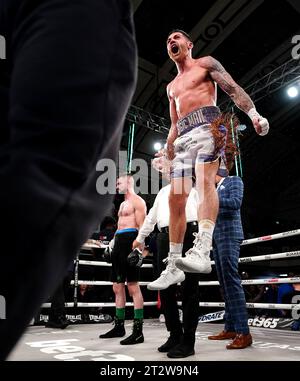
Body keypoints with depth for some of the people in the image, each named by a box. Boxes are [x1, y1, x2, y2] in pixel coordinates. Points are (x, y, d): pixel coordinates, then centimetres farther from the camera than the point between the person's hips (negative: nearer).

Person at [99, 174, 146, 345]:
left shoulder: (137, 201, -4)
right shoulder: (123, 203, 25)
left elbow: (142, 226, -12)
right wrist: (114, 240, 18)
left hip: (130, 241, -10)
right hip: (119, 242, 10)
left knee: (133, 286, -10)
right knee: (118, 287, 12)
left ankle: (138, 331, -5)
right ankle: (119, 327, 23)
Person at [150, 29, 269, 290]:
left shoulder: (205, 63, 16)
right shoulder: (171, 86, 33)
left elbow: (234, 89, 3)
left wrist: (254, 115, -13)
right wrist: (169, 144, 13)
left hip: (208, 125, -5)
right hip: (184, 137, 6)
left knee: (204, 181, -32)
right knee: (175, 199, -6)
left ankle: (202, 251, -45)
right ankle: (174, 267, -2)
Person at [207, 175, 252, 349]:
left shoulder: (234, 181, 2)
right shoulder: (214, 189, 22)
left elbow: (236, 202, -15)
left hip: (229, 235, -8)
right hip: (216, 238, 8)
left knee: (232, 281, -14)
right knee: (225, 283, 6)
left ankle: (243, 332, -12)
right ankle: (230, 329, 10)